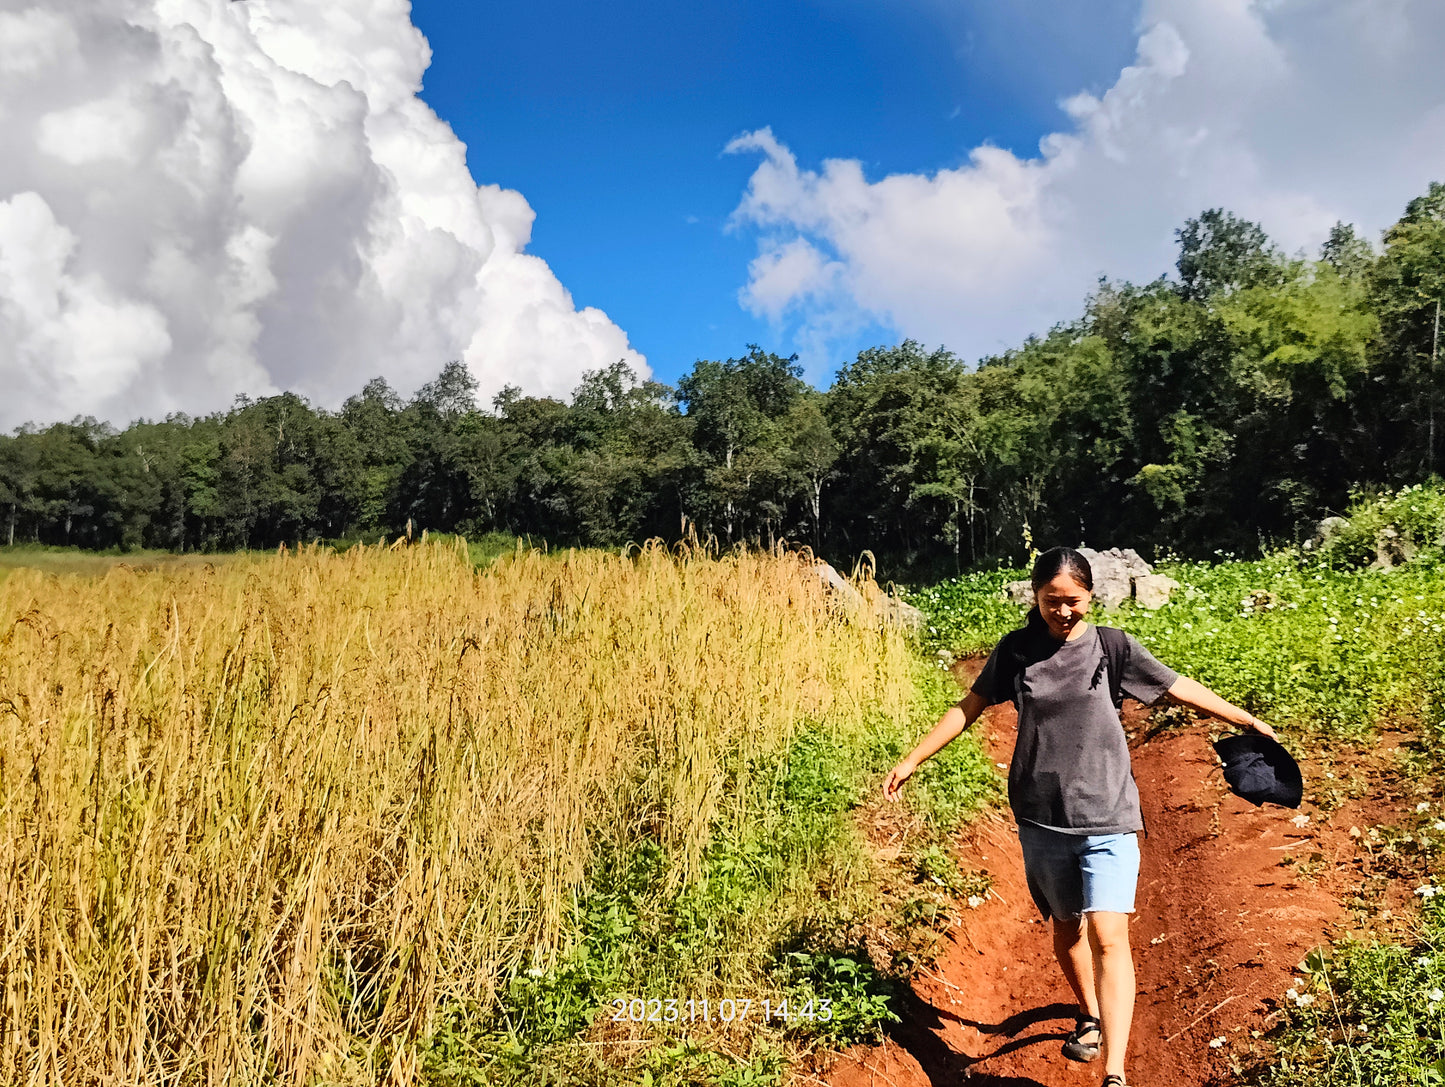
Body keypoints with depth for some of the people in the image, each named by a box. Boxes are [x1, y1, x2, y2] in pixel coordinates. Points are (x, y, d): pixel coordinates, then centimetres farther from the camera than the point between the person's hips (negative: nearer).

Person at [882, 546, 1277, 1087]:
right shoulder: (1016, 650, 0)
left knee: (1108, 936, -13)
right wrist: (912, 759, 5)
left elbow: (1181, 688, 2)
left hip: (1107, 818, -2)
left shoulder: (1111, 646, -3)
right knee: (1066, 930, 17)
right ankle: (1090, 1016, 44)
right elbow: (968, 708, 7)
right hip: (1041, 820, 2)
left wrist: (1252, 723, 0)